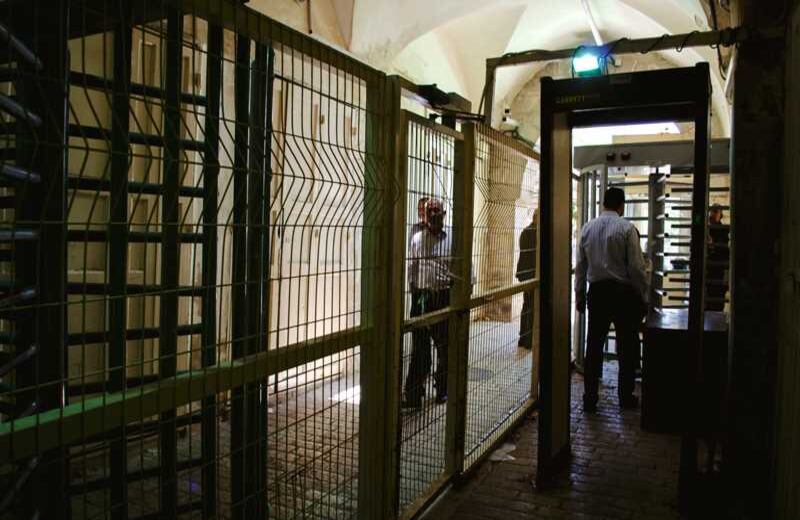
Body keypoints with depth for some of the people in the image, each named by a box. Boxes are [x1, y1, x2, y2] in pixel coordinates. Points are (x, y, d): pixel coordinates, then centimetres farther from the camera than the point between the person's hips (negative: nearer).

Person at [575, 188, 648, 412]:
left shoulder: (587, 228, 4)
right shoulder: (626, 228, -9)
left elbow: (581, 266, 7)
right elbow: (636, 266, -10)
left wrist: (579, 296, 14)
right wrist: (643, 297, -1)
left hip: (596, 292, 3)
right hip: (623, 292, -3)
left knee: (594, 346, 8)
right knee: (627, 347, 11)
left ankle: (589, 399, 11)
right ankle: (626, 396, 21)